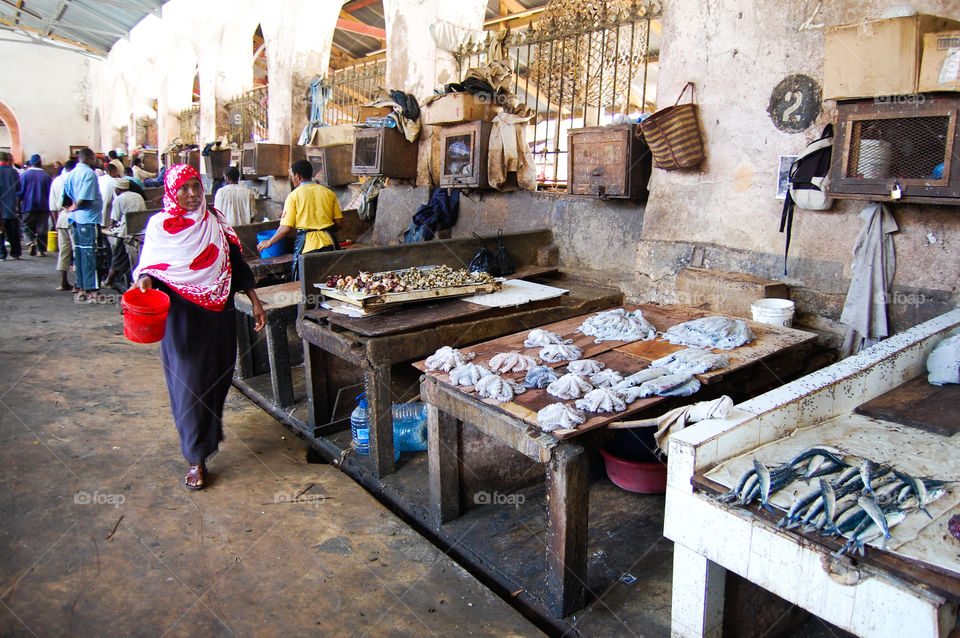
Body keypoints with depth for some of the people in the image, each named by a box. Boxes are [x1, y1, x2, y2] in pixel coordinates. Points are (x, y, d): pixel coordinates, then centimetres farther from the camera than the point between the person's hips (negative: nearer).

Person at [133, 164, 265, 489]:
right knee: (189, 383, -2)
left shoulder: (215, 220, 7)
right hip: (183, 316, -4)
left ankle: (211, 428, 42)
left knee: (219, 375, 14)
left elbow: (236, 262, 10)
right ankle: (197, 459, 9)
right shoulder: (160, 225, -3)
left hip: (220, 313, 4)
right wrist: (146, 281, -25)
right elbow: (149, 267, -2)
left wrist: (255, 300, 7)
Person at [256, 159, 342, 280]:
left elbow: (286, 228, -6)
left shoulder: (294, 195, -2)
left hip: (307, 244, -4)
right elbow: (339, 222, 7)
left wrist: (269, 242, 9)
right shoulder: (329, 192, 8)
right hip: (329, 243, 4)